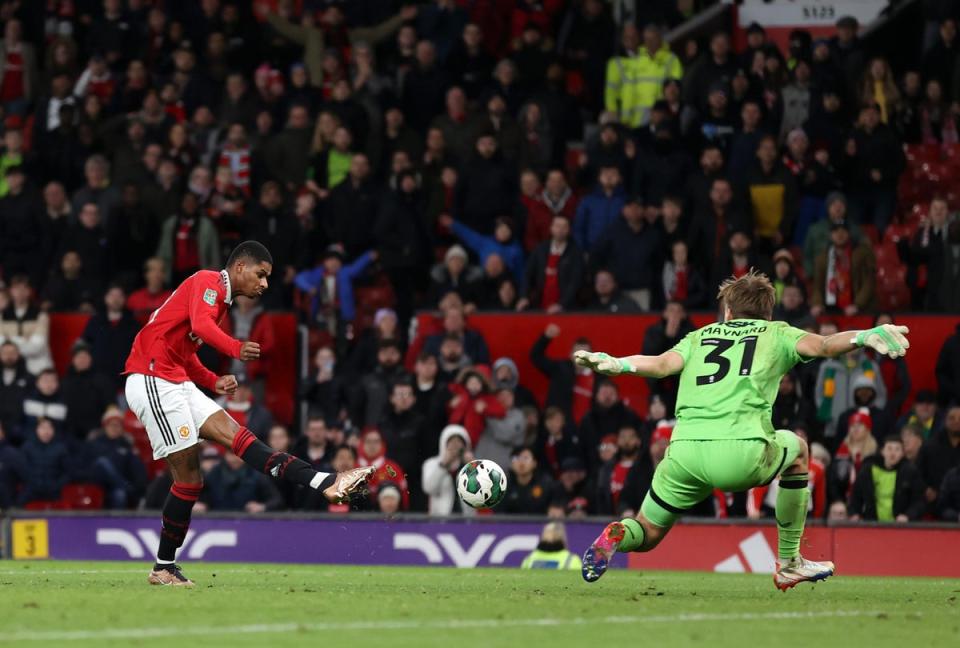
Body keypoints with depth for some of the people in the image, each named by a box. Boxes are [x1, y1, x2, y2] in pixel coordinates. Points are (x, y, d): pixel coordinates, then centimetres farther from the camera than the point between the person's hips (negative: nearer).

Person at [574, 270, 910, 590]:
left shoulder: (701, 336, 26)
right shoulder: (776, 334, 21)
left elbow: (663, 364, 7)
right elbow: (822, 345, 1)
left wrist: (616, 365, 6)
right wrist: (864, 337, -8)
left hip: (685, 453, 2)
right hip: (743, 455, -2)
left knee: (646, 535, 21)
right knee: (796, 449, 33)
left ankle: (615, 536, -17)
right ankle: (789, 565, 34)